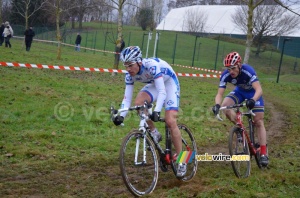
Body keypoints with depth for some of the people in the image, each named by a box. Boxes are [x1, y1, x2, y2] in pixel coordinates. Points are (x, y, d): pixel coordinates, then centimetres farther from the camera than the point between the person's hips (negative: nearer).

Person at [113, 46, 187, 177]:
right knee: (138, 103, -25)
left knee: (170, 121, -17)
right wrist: (121, 116, -32)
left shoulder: (152, 65, -37)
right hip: (153, 84, 6)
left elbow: (162, 92, -41)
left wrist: (157, 111, -54)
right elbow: (127, 97, -17)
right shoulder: (130, 74, -19)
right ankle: (154, 133, -3)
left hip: (169, 83, -5)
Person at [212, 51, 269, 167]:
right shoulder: (225, 75, -27)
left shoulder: (248, 71, -38)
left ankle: (263, 154, -4)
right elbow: (220, 94, -28)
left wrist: (253, 100, -65)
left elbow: (259, 90, -45)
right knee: (225, 106, -24)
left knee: (258, 122, -8)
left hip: (253, 92, -3)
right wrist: (217, 105, -49)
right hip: (239, 91, 4)